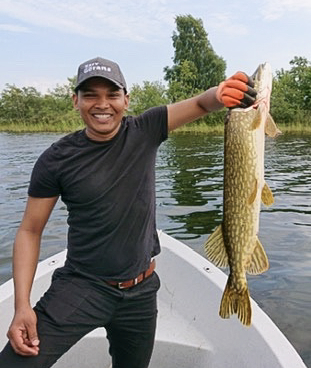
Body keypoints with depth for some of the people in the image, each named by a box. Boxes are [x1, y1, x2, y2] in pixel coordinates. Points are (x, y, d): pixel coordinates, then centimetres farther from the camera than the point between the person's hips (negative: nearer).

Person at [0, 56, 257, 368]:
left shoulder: (144, 132, -5)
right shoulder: (56, 160, -11)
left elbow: (199, 104, -11)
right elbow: (30, 231, -6)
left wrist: (222, 94, -36)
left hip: (141, 290, 3)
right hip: (82, 285, -2)